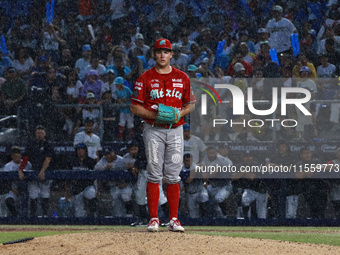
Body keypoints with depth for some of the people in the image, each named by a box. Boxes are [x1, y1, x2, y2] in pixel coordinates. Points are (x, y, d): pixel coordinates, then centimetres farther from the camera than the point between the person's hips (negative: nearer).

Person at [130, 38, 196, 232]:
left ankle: (174, 220, 4)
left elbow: (190, 104, 15)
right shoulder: (145, 78, 2)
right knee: (154, 174, -5)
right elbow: (135, 107, 1)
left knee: (173, 176, 1)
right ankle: (154, 218, -2)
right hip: (153, 130, -2)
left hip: (175, 130, 2)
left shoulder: (182, 78, 9)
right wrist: (154, 115, -14)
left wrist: (179, 114, -6)